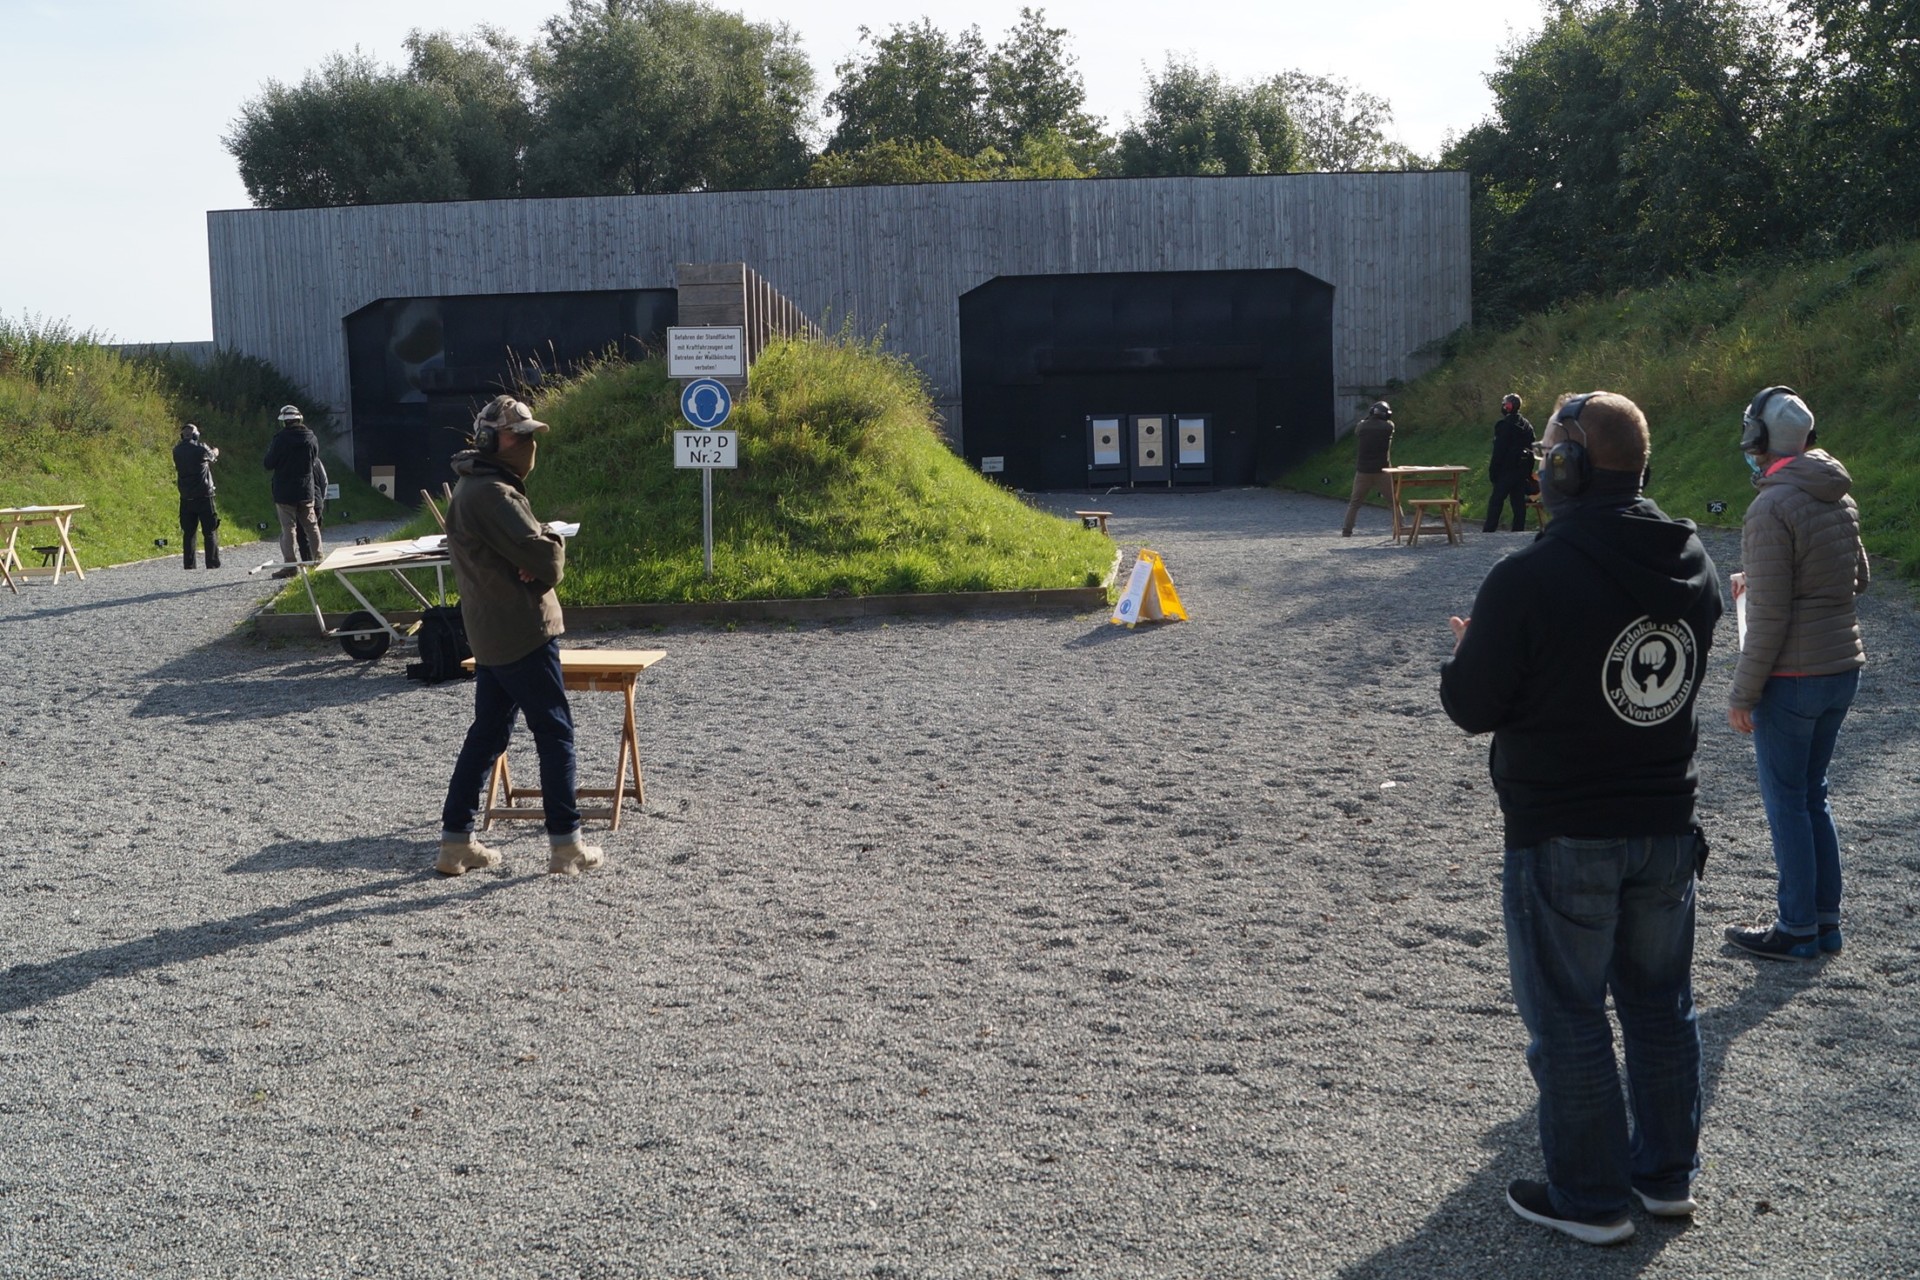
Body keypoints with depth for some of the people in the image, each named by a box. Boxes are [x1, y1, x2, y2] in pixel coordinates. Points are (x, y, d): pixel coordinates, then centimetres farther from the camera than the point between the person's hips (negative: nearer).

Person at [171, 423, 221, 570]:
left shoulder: (177, 451, 3)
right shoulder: (201, 448, -9)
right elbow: (213, 455, 11)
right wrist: (215, 450, 36)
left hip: (186, 498, 4)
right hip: (204, 496, -4)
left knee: (188, 532, 10)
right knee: (210, 532, 1)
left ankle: (189, 564, 7)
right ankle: (213, 563, -2)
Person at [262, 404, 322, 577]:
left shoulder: (280, 439, -13)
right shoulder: (312, 438, 0)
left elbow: (269, 464, -7)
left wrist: (269, 449, 10)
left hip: (284, 492, -4)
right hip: (306, 491, 4)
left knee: (288, 528, -2)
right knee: (311, 526, 14)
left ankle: (290, 566, -4)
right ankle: (319, 558, 18)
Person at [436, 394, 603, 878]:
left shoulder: (476, 487, 16)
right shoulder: (491, 493, -18)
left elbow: (538, 555, 13)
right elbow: (546, 557, -23)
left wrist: (536, 561, -9)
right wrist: (554, 544, 0)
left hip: (491, 635, 10)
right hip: (522, 633, -10)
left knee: (487, 733, 13)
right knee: (555, 733, -2)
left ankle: (456, 841, 17)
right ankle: (566, 846, 2)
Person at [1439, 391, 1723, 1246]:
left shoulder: (1528, 579, -21)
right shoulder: (1691, 564, -1)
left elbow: (1472, 708, -14)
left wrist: (1464, 654, 8)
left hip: (1563, 838, -6)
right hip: (1667, 823, 6)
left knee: (1567, 1017, 7)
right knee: (1661, 1004, 19)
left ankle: (1590, 1198, 18)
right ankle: (1668, 1175, 33)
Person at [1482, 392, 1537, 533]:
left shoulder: (1504, 425, -11)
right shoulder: (1527, 425, 13)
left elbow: (1499, 451, -15)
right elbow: (1531, 449, 16)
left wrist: (1493, 471, -11)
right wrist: (1528, 471, 18)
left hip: (1506, 469, -7)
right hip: (1523, 468, 7)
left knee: (1496, 500, -4)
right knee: (1519, 501, 8)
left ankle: (1488, 530, -7)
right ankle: (1518, 530, 8)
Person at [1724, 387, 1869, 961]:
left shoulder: (1772, 509, -19)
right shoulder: (1838, 498, 6)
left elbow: (1769, 617, -20)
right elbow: (1858, 578, 19)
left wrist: (1743, 693, -12)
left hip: (1791, 677, -8)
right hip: (1843, 669, 8)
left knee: (1787, 802, 4)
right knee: (1813, 797, 18)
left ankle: (1798, 929, 13)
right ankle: (1826, 920, 25)